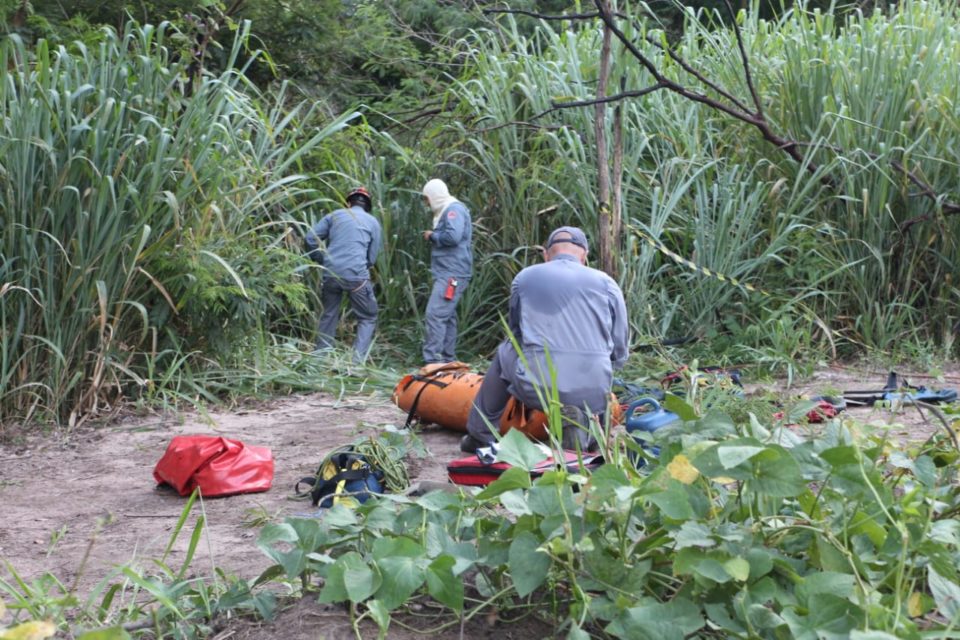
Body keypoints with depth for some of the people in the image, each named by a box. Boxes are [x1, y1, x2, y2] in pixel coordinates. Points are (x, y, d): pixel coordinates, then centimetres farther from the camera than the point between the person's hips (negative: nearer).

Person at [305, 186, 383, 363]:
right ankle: (358, 360, -5)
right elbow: (372, 257, 13)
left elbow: (310, 238, 8)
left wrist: (320, 260, 21)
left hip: (331, 273, 3)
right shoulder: (373, 222, 11)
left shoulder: (335, 215, 14)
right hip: (356, 275, -3)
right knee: (367, 318, 9)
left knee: (328, 316, 19)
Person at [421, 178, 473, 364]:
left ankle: (431, 359, -19)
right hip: (448, 273, 11)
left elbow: (453, 236, -25)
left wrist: (432, 236, -11)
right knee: (447, 315, 15)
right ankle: (447, 357, 22)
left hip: (452, 274, -11)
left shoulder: (454, 209, -11)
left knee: (435, 314, -16)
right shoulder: (446, 211, 20)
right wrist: (433, 237, 11)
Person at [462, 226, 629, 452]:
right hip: (595, 395, 0)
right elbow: (619, 353, 10)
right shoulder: (606, 283, 7)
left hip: (538, 390, 0)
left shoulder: (524, 278, 10)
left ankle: (481, 436, 27)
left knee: (505, 353, 30)